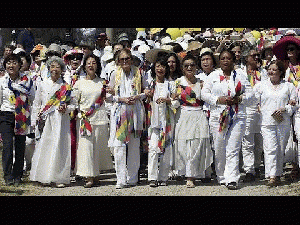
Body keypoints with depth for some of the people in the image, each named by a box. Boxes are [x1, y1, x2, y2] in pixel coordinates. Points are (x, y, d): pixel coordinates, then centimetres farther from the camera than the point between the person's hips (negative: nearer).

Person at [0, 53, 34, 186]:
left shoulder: (26, 80, 5)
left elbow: (32, 98, 2)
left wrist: (21, 90, -8)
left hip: (22, 117, 1)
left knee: (20, 146, 2)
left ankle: (17, 176, 13)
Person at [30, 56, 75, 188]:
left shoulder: (66, 86, 7)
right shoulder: (42, 85, 10)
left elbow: (73, 104, 11)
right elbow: (36, 104, 13)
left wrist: (66, 109, -9)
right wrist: (35, 121, 7)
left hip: (61, 121, -1)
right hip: (45, 121, 1)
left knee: (59, 146, -6)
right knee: (44, 146, -2)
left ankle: (59, 178, -1)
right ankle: (45, 177, 5)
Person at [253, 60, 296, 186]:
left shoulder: (288, 86, 12)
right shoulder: (261, 86, 12)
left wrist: (284, 109, -10)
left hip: (284, 123, 1)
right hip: (267, 122, -1)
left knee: (281, 150, 4)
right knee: (270, 149, -13)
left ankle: (278, 174, 15)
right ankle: (271, 177, -19)